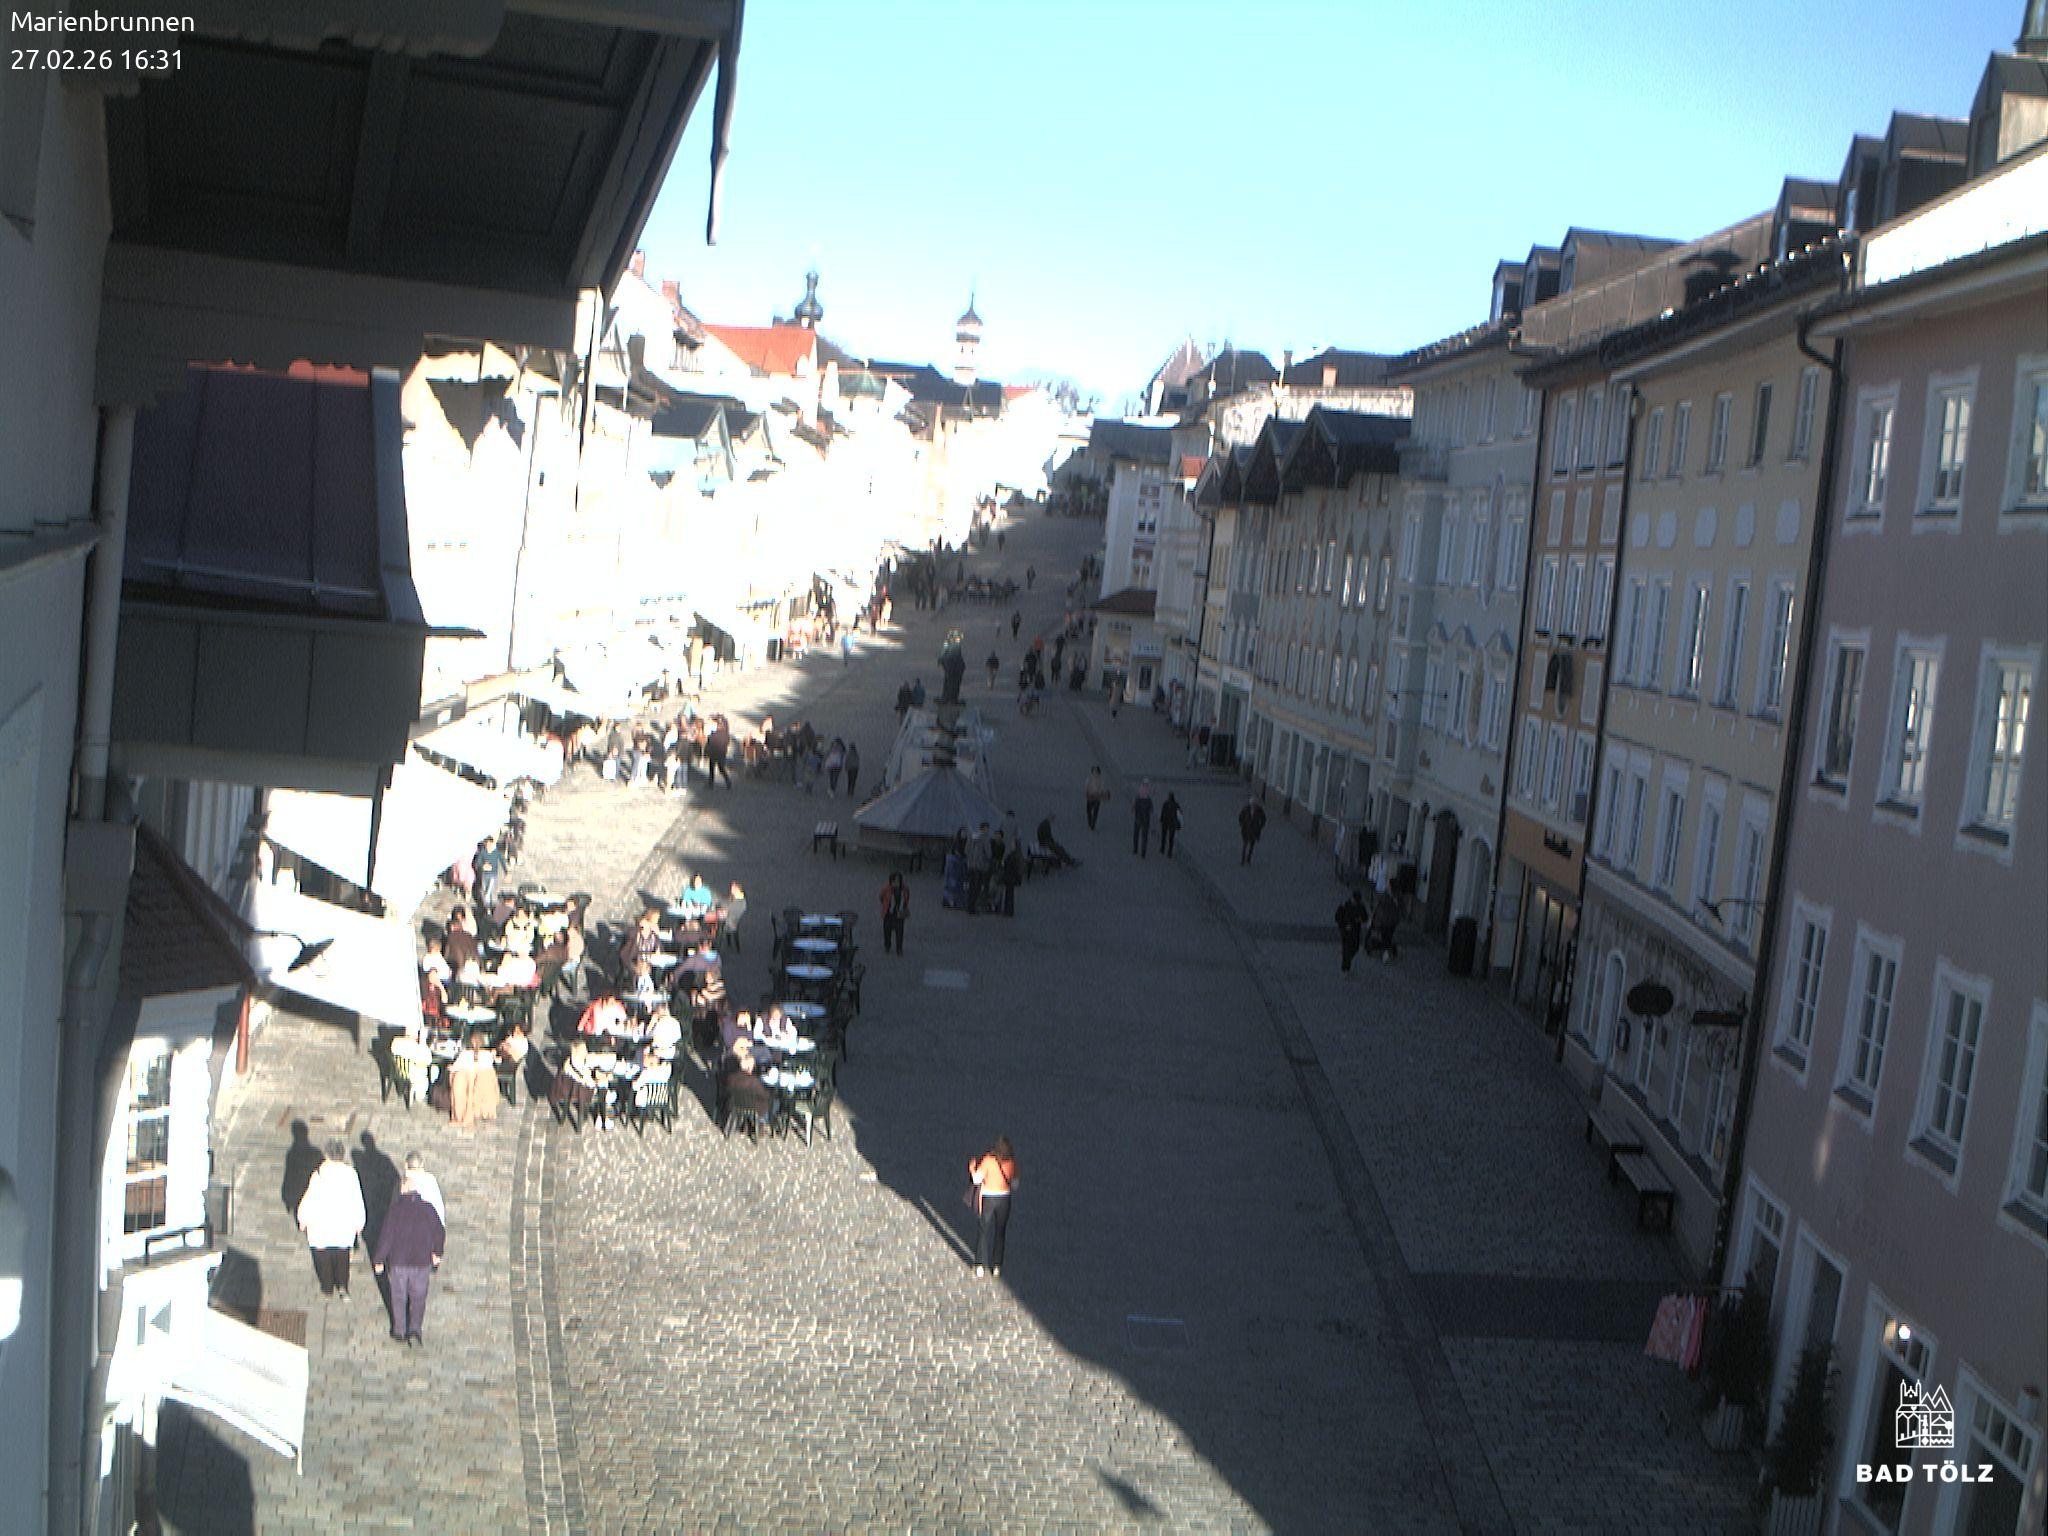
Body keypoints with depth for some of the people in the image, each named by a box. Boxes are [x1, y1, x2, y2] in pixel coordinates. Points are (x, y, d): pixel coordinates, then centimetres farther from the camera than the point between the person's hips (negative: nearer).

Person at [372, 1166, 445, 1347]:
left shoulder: (396, 1208, -13)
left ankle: (400, 1332, 26)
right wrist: (436, 1253, 18)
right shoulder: (428, 1208, -6)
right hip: (422, 1262, 1)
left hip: (398, 1262, -1)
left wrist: (379, 1260, -2)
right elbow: (440, 1232, 1)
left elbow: (386, 1235, -12)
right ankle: (415, 1328, 2)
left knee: (399, 1298, 16)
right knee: (418, 1298, 16)